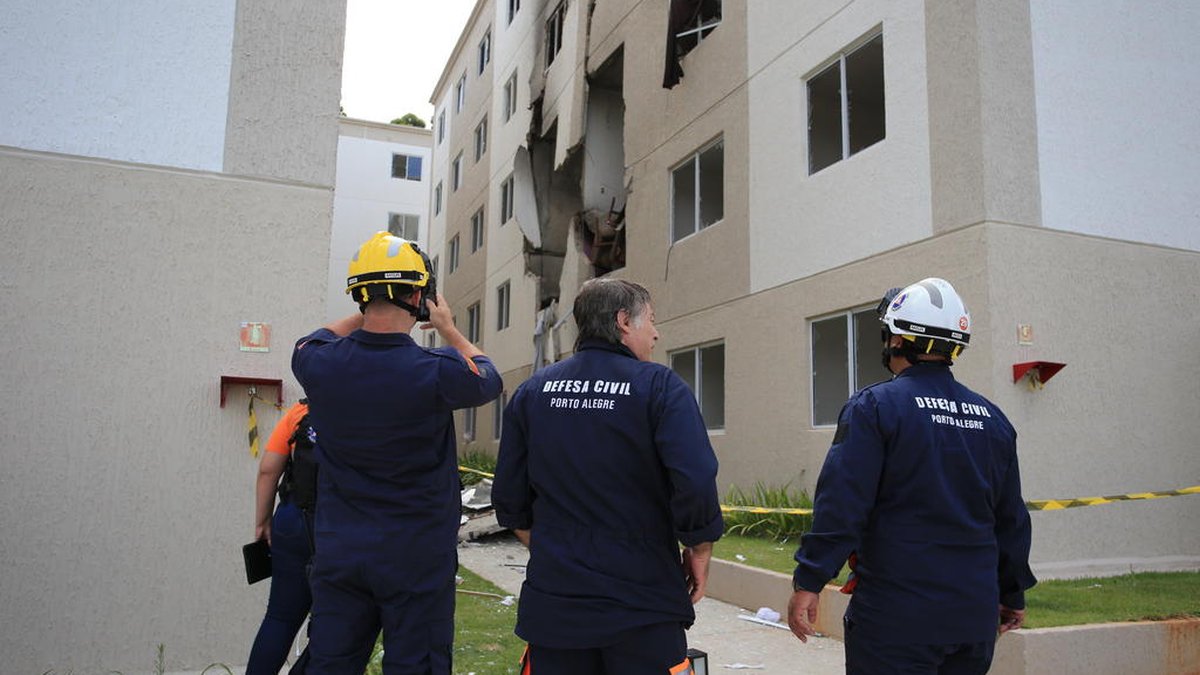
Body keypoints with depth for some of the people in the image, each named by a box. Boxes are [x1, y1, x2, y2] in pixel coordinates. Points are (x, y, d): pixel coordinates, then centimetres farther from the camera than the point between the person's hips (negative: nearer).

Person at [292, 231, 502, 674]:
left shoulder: (319, 364, -8)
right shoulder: (436, 373, -19)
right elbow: (490, 378, 5)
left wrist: (367, 312, 18)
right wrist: (447, 328, 15)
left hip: (338, 553, 4)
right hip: (416, 556, -4)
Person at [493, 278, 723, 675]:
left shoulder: (532, 392, 4)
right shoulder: (660, 386, -9)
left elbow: (509, 497, 6)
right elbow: (697, 483, -19)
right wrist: (699, 553, -3)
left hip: (553, 600, 4)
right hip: (642, 608, -4)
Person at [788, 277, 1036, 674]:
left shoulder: (875, 407, -10)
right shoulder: (992, 418, 8)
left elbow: (842, 504, -17)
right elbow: (1011, 519, 14)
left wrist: (809, 581, -14)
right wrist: (1013, 595, 24)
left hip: (896, 617, -6)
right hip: (976, 616, 6)